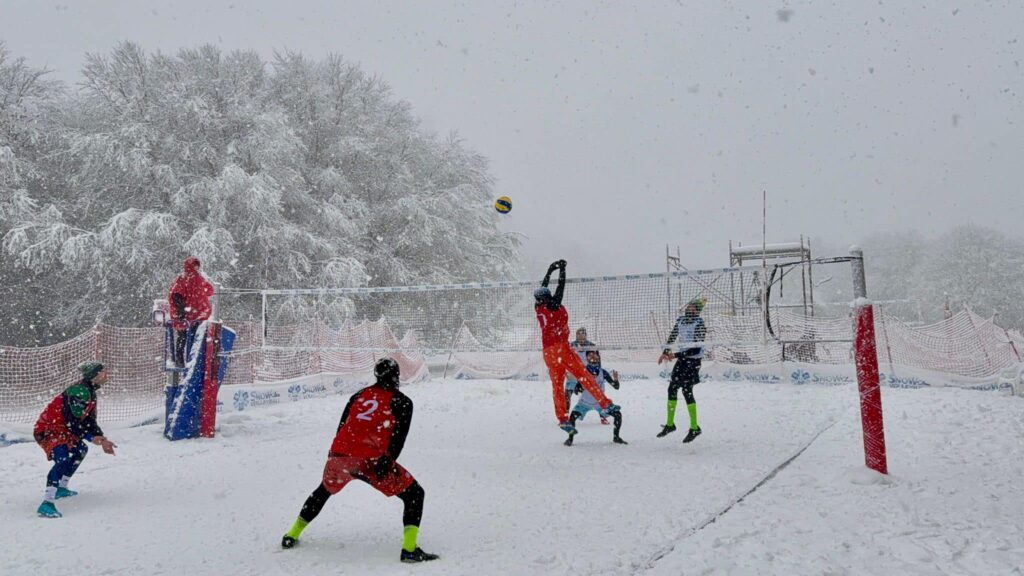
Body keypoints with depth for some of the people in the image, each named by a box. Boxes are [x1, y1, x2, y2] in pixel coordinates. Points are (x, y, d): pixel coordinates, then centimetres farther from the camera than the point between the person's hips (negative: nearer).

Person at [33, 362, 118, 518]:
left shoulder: (90, 393, 13)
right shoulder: (79, 390, -20)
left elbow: (90, 420, 15)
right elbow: (72, 420, -26)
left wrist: (102, 439, 5)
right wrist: (92, 437, -27)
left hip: (62, 429, 11)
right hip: (48, 429, -11)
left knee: (81, 450, 26)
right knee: (63, 459, -28)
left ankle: (61, 488, 33)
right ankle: (47, 503, -38)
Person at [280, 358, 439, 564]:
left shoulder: (359, 395, 22)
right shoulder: (402, 402, 8)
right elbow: (398, 437, -6)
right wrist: (388, 462, -10)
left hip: (339, 455, 5)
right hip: (370, 460, -5)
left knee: (325, 489, 36)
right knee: (414, 494, 7)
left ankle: (292, 536, 43)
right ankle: (409, 549, -9)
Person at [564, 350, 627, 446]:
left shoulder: (603, 372, -14)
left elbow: (616, 387, -12)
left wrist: (615, 379, -33)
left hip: (600, 402, 2)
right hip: (584, 403, -2)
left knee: (618, 414, -11)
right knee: (572, 416, -26)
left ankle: (616, 437, 12)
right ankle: (570, 438, -4)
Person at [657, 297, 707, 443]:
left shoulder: (699, 324, -15)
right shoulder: (680, 320, 6)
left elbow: (696, 348, -20)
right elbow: (672, 336, 18)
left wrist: (676, 355, -23)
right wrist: (665, 352, 8)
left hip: (693, 361, -7)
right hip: (681, 360, 7)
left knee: (687, 390, -8)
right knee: (672, 388, 7)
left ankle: (694, 428, 4)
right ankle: (670, 424, 20)